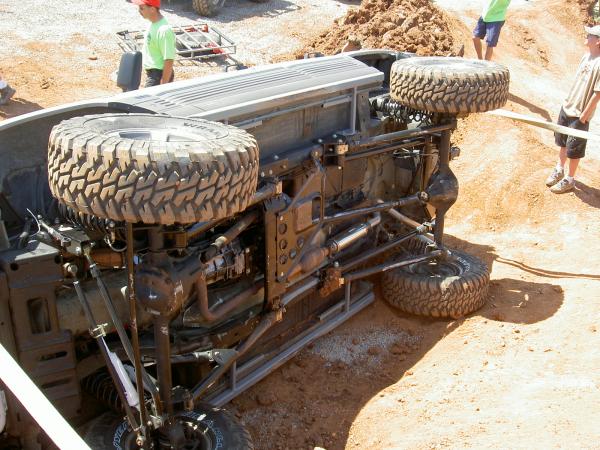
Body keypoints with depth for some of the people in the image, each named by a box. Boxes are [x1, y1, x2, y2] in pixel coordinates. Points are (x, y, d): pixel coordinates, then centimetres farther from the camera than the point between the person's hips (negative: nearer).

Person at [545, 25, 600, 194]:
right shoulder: (586, 56, 2)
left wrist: (584, 116, -16)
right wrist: (568, 101, 14)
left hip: (580, 114, -8)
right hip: (567, 107, 8)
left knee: (574, 149, 5)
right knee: (563, 141, 22)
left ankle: (569, 179, 20)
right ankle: (559, 170, 40)